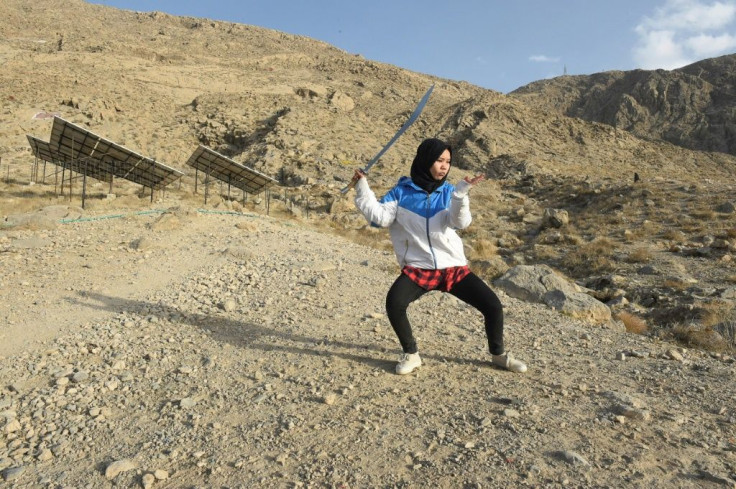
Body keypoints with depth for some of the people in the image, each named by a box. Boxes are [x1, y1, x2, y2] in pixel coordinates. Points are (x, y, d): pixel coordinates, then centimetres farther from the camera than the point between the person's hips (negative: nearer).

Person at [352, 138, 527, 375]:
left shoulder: (449, 192, 5)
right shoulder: (401, 192, 3)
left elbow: (461, 222, -13)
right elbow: (380, 217, -9)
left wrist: (461, 193, -28)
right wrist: (362, 188, -14)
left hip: (454, 268, 2)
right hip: (418, 268, -2)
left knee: (493, 306, -4)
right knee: (394, 303, -27)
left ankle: (498, 354, 25)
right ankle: (410, 355, -1)